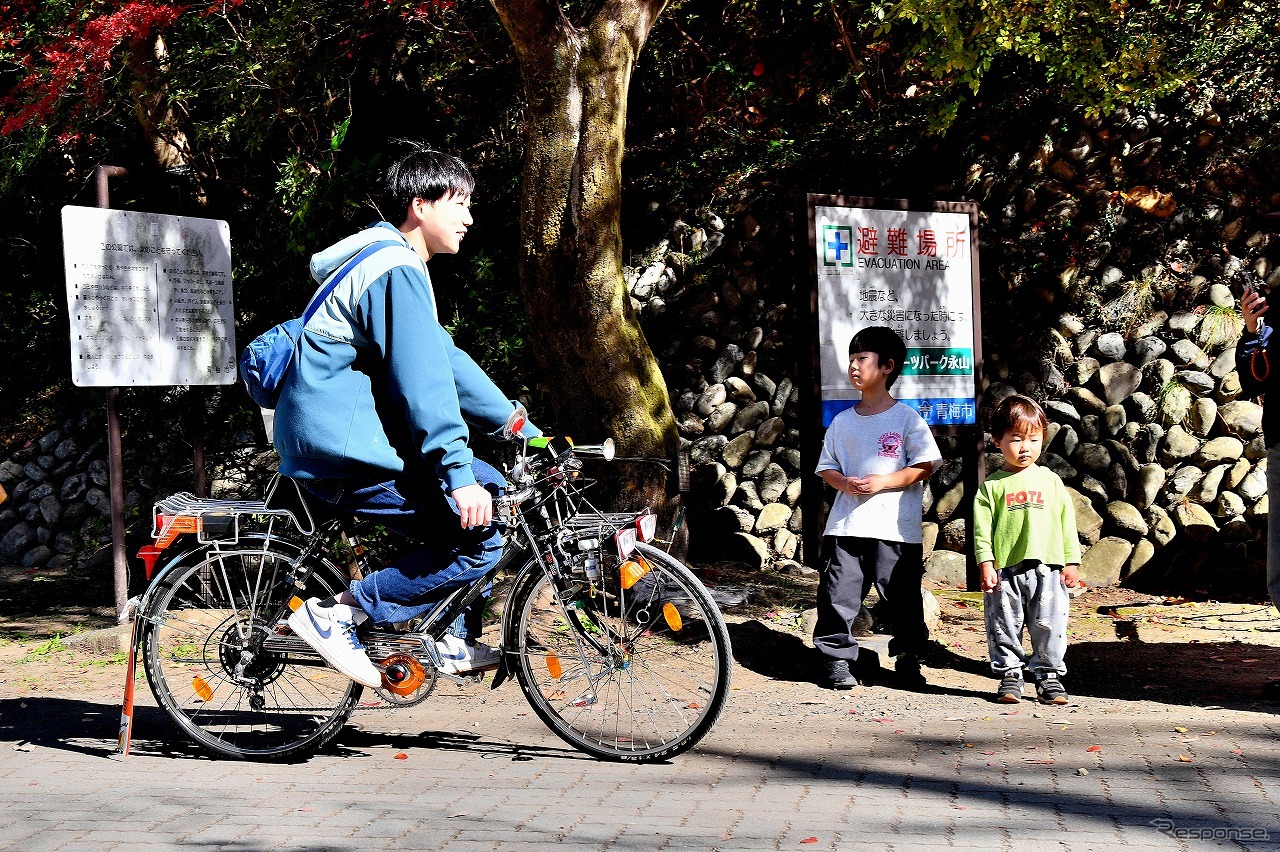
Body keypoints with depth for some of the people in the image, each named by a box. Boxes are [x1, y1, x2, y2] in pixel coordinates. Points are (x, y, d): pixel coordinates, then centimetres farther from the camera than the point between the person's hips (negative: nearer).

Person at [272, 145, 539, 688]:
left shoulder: (390, 265, 20)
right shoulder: (396, 271, -14)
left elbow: (446, 362, 22)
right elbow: (423, 382, -22)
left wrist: (528, 433, 19)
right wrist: (458, 475, -25)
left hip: (336, 440, 11)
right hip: (345, 455, -11)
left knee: (489, 489, 16)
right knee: (482, 535, -12)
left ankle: (454, 641, 16)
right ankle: (336, 615, -10)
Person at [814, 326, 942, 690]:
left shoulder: (907, 418, 1)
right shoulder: (842, 421, 12)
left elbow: (924, 466, -3)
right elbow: (826, 467, 14)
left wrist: (882, 482, -14)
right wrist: (843, 482, -8)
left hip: (895, 527, -3)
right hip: (846, 524, 3)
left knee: (902, 597, 2)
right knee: (838, 594, -2)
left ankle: (908, 659, 17)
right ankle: (838, 660, 8)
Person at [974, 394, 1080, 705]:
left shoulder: (1051, 481, 10)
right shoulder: (992, 486, 4)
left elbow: (1067, 522, 11)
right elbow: (982, 528, 1)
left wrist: (1071, 562, 7)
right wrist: (986, 564, -7)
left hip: (1047, 568, 1)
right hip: (1004, 570, -1)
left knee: (1049, 627, 2)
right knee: (1004, 627, 4)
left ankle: (1049, 675, 13)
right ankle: (1009, 676, 15)